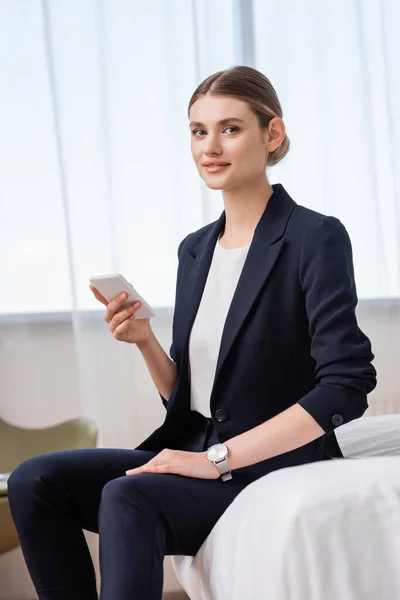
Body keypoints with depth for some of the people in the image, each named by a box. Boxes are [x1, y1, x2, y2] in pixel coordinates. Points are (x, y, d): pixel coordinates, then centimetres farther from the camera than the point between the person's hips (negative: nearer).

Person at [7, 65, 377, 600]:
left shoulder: (316, 238, -8)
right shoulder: (195, 249, 14)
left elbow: (346, 387, -17)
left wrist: (219, 458, -19)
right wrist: (145, 341, -4)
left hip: (280, 471, -7)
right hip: (198, 458, 7)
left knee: (126, 497, -32)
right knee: (35, 481, -12)